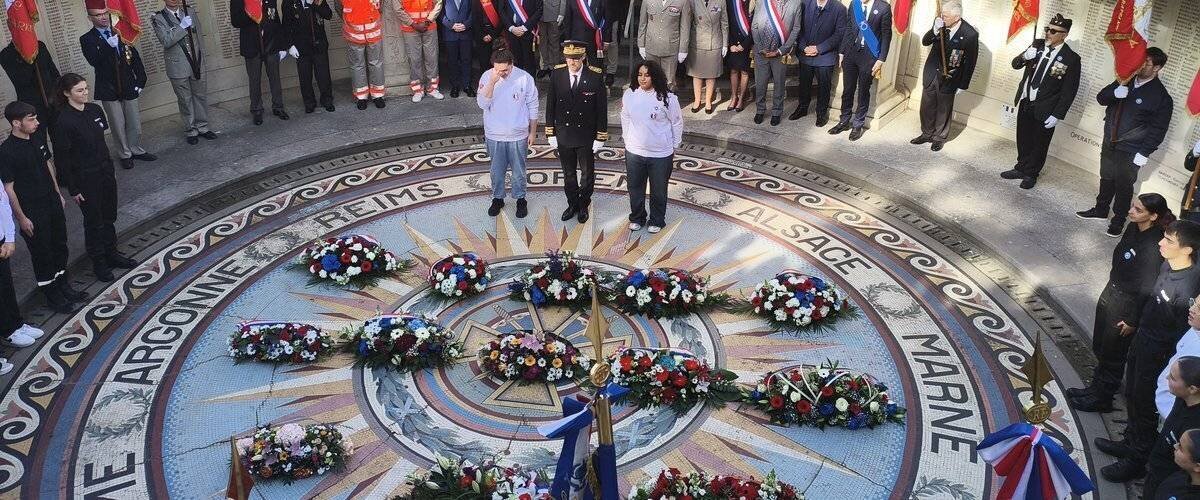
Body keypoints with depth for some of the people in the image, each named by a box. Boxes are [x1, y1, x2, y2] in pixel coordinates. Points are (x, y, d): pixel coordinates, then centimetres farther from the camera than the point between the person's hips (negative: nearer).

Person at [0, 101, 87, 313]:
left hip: (52, 202, 7)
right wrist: (21, 218, -15)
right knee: (42, 252, 6)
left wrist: (58, 193, 17)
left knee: (60, 246, 18)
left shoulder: (37, 140, 0)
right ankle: (52, 295, 20)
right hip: (32, 211, -7)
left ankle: (62, 285, 36)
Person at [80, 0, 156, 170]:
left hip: (128, 87, 3)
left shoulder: (121, 33, 6)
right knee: (118, 125, 4)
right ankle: (125, 155, 17)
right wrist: (109, 46, -29)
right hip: (109, 90, -3)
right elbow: (94, 62, -19)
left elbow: (136, 59, 9)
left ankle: (137, 150, 27)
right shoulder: (87, 39, -4)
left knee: (134, 123, 11)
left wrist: (140, 81, 4)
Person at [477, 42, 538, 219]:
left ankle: (520, 199, 35)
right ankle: (497, 198, 37)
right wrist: (492, 82, -30)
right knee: (497, 170, 17)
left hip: (518, 135, -1)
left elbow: (533, 108, -5)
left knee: (518, 170, 15)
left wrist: (533, 132, -1)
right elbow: (483, 104, -19)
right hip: (494, 135, 1)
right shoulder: (487, 77, -11)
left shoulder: (525, 78, -15)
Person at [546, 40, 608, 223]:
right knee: (568, 174, 17)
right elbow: (550, 105, 0)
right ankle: (572, 204, 36)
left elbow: (601, 108, -9)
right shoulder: (557, 74, -9)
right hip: (563, 135, 2)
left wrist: (600, 137, -9)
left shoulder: (596, 76, -15)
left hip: (586, 136, -2)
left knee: (587, 174, 15)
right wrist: (550, 133, 0)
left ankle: (583, 206, 35)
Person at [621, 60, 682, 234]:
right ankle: (637, 217, 41)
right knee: (635, 188, 19)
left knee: (658, 190, 14)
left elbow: (677, 123, -5)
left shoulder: (667, 98, -17)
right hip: (634, 152, 3)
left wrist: (674, 146, 1)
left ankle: (657, 220, 35)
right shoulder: (629, 94, -7)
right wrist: (628, 140, 11)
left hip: (661, 154, -3)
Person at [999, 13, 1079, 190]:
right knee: (1023, 140, 18)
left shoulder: (1071, 58, -13)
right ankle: (1021, 168, 35)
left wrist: (1057, 115, -14)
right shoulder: (1038, 45, 0)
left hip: (1044, 109, -4)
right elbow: (1015, 64, 6)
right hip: (1025, 102, 5)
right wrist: (1025, 57, -17)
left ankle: (1031, 174, 27)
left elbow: (1069, 91, -12)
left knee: (1039, 144, 10)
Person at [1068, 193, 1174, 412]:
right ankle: (1095, 388, 43)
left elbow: (1147, 289, -23)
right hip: (1110, 293, 8)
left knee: (1112, 356, 12)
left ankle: (1102, 399, 30)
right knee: (1100, 348, 24)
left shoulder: (1153, 248, -30)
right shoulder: (1134, 229, -5)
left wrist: (1133, 321, -15)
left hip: (1126, 305, -8)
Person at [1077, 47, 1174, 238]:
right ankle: (1100, 209, 37)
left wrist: (1144, 154, -16)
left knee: (1124, 186, 6)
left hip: (1130, 151, -5)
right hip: (1109, 143, 5)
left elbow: (1157, 130, -12)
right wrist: (1115, 93, -20)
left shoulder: (1161, 97, -13)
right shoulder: (1126, 81, 2)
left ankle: (1119, 220, 20)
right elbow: (1101, 98, 2)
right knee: (1106, 179, 20)